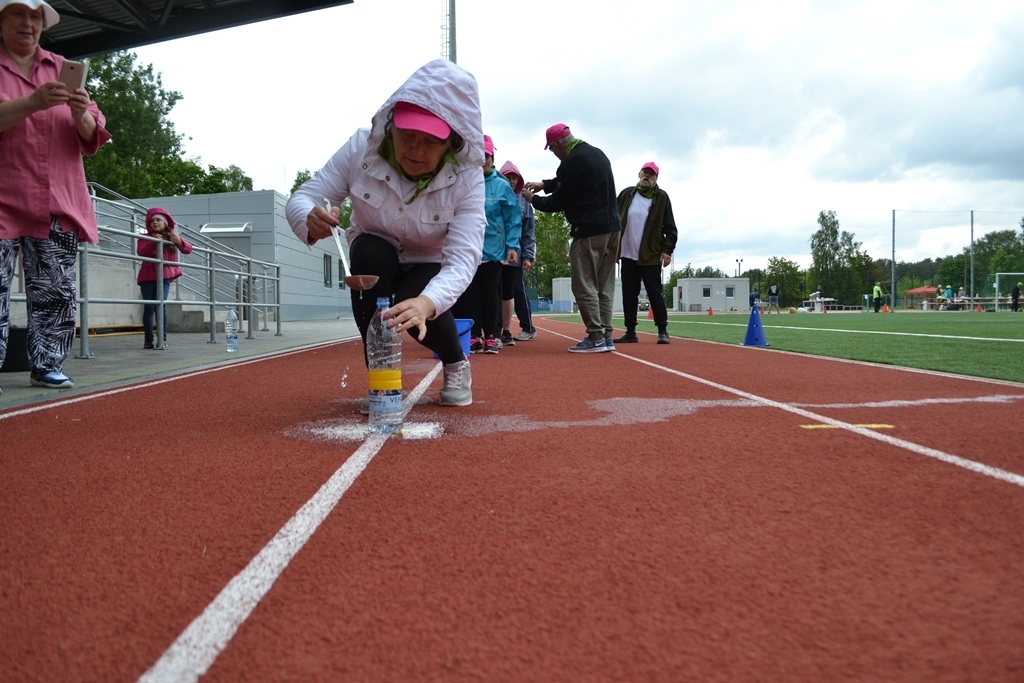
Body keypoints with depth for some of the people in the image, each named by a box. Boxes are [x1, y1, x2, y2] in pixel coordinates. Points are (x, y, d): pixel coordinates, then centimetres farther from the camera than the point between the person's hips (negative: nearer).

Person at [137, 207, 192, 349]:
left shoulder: (172, 236, 8)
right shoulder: (146, 237, 4)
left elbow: (188, 249, 3)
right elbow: (141, 251, -14)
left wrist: (179, 242, -17)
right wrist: (153, 242, -28)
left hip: (164, 276, 0)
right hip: (147, 276, 0)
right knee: (149, 307, 1)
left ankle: (163, 339, -12)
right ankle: (148, 339, 7)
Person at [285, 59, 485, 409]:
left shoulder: (466, 178, -29)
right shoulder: (361, 148, -26)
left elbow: (463, 257, -38)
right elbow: (301, 198, -23)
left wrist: (426, 302, -59)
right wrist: (311, 219, -50)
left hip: (430, 267, -1)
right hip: (374, 261, 2)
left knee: (415, 312, -33)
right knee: (367, 250, -34)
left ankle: (456, 363, 4)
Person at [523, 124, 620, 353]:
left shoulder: (571, 162, -12)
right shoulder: (597, 153, 17)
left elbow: (559, 202, -5)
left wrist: (533, 199, 10)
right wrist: (544, 185, 27)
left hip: (589, 231, -9)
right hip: (612, 228, 9)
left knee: (584, 285, -3)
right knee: (605, 286, 10)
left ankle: (595, 337, -6)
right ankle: (606, 336, 10)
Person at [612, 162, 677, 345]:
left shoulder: (661, 197, 1)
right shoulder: (626, 194, 8)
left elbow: (670, 228, -1)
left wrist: (667, 250, -11)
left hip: (651, 256, -3)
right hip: (628, 255, 3)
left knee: (655, 294, -2)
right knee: (629, 295, 5)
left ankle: (663, 331, 6)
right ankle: (630, 332, 11)